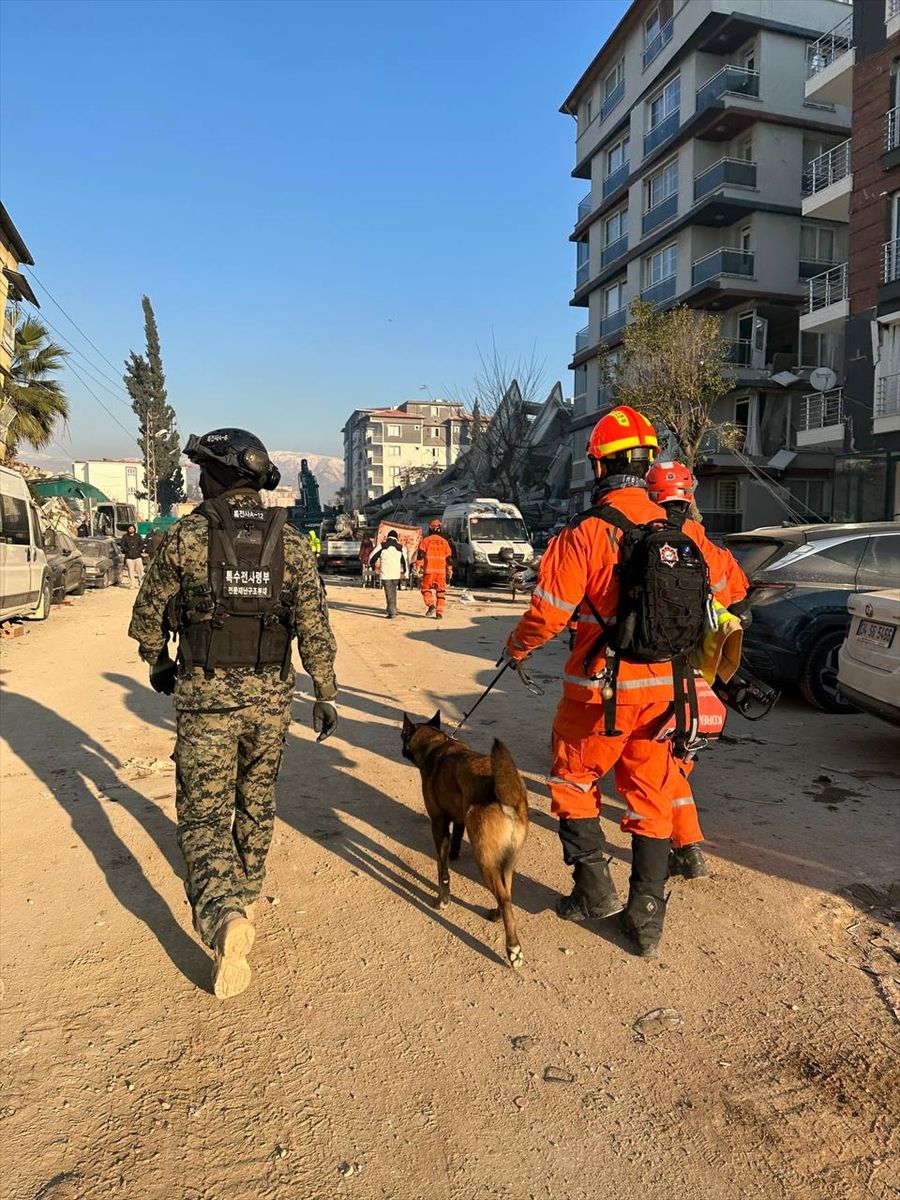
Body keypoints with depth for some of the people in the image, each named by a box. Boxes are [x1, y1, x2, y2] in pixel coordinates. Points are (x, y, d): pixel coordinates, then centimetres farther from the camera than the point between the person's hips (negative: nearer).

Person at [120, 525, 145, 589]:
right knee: (130, 571, -2)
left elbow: (142, 544, 8)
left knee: (140, 570, -2)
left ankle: (139, 583, 5)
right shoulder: (125, 537, 7)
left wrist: (138, 550, -6)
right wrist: (127, 551, -8)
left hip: (137, 556, 1)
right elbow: (122, 544, 2)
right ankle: (131, 584, 4)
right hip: (129, 557, -1)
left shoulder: (138, 536, 11)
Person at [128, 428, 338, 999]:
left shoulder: (186, 537, -7)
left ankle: (224, 917, -16)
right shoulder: (291, 542, -2)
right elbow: (315, 627, -5)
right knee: (256, 804, 21)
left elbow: (150, 616, 3)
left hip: (204, 694, -3)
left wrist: (158, 663, 22)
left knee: (205, 813, 4)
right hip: (270, 695, 3)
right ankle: (246, 898, 39)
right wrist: (326, 694, 3)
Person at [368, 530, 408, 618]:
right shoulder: (401, 548, 5)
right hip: (396, 574, 3)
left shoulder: (382, 546, -1)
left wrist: (372, 566, 24)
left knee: (389, 593, -1)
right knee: (393, 591, 21)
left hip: (385, 574, -3)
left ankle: (392, 612, -7)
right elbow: (405, 561, 8)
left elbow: (372, 557, 5)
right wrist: (405, 572, 23)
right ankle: (393, 610, 26)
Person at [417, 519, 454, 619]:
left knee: (426, 589, 10)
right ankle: (440, 613, 4)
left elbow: (420, 555, -6)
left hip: (429, 570, -2)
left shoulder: (425, 540, 3)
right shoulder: (444, 542, 10)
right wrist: (449, 574, 15)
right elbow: (449, 559, 10)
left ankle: (431, 605, -13)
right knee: (440, 592, 8)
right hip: (441, 571, 2)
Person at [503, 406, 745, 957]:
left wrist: (517, 647, 5)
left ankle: (595, 887, 18)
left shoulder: (585, 533, -16)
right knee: (651, 795, 15)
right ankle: (648, 915, 22)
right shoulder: (684, 529, 0)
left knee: (574, 781, 18)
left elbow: (548, 613, -15)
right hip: (664, 687, 5)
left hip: (602, 690, -5)